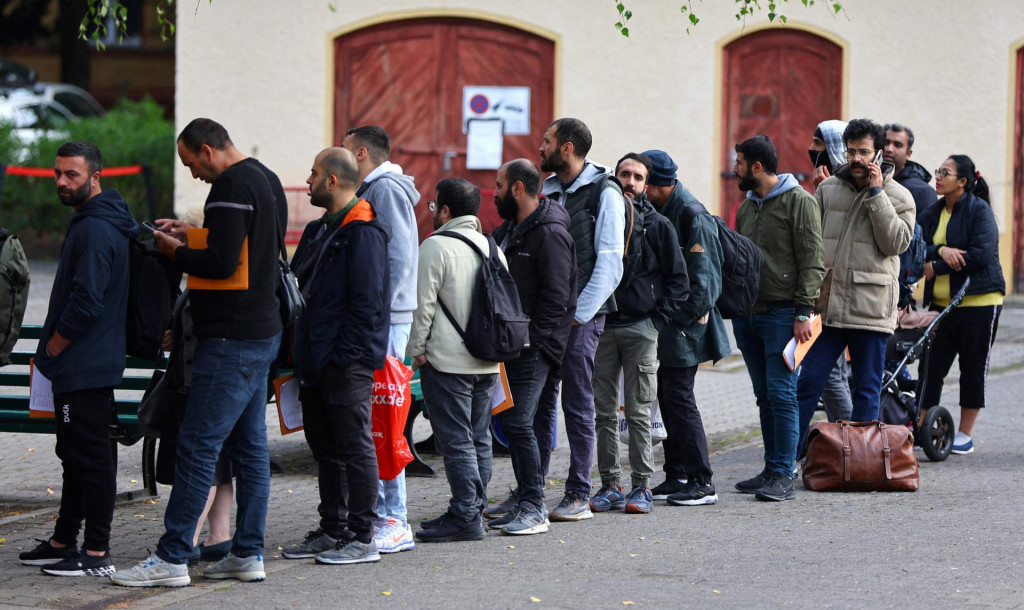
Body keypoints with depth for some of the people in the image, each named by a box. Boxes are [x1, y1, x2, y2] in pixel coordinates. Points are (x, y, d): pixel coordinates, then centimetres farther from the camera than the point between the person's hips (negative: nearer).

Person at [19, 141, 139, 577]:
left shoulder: (96, 230, -19)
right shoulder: (91, 222, 15)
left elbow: (87, 302, -25)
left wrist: (54, 345, -11)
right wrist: (54, 349, 17)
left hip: (86, 369, -11)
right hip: (81, 366, 11)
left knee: (91, 458, -7)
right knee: (76, 455, 17)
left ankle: (97, 554, -4)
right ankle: (64, 542, 26)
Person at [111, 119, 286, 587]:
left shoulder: (232, 185, -15)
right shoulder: (266, 180, 16)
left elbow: (222, 263, -22)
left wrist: (174, 251, -6)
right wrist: (192, 237, 14)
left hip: (231, 339, -10)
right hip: (262, 333, 10)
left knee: (197, 445, -8)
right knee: (249, 445, 11)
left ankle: (171, 559, -8)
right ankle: (248, 554, 13)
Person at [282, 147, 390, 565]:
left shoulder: (363, 233, -13)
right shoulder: (319, 231, 18)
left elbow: (367, 302, -18)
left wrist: (342, 354, -20)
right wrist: (300, 350, 14)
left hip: (347, 362, -10)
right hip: (317, 364, 10)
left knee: (355, 447, -5)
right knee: (325, 448, 14)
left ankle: (362, 538, -2)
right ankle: (331, 531, 21)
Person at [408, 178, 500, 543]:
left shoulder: (436, 246, -12)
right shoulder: (491, 247, 12)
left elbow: (423, 304, -14)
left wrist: (416, 349, -5)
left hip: (447, 362, -8)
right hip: (487, 362, 8)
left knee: (456, 441, -7)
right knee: (478, 439, 13)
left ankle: (465, 517, -9)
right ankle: (475, 510, 18)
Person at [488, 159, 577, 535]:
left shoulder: (550, 233, -13)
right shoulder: (510, 229, 17)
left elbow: (556, 297, -18)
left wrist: (529, 336, -18)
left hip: (535, 347, -9)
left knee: (519, 423, -13)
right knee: (512, 423, 10)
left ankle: (534, 509, -9)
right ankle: (525, 503, 16)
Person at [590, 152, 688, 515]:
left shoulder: (658, 226, 3)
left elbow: (678, 279, 3)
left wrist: (658, 318, -4)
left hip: (641, 328, -2)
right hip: (601, 327, 2)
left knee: (639, 411, -2)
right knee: (604, 412, 3)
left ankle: (642, 486, 1)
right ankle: (609, 486, 8)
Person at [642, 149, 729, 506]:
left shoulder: (692, 215, -15)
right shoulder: (661, 211, 12)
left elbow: (703, 277, -17)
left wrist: (681, 320, -19)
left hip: (683, 328, -9)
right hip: (664, 326, 9)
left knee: (679, 397, -9)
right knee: (667, 397, 11)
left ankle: (701, 483, -5)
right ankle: (677, 476, 18)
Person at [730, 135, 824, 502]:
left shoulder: (798, 202, -7)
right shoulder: (747, 206, 17)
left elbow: (812, 261, -12)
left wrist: (804, 312, -17)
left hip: (782, 314, -8)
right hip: (748, 314, 8)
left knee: (781, 394, -9)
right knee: (765, 396, 10)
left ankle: (783, 475, -9)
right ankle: (771, 468, 15)